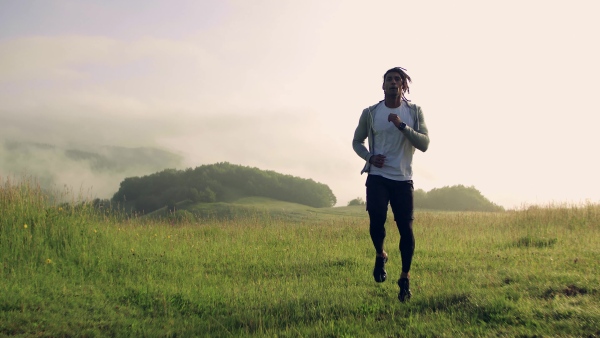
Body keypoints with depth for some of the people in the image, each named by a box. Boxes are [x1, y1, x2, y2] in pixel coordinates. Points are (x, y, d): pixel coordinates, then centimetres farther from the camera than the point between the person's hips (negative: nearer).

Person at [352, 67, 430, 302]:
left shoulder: (415, 112, 3)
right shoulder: (370, 113, 3)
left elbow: (424, 144, -6)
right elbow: (357, 142, 14)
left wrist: (402, 126, -19)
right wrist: (370, 157, -7)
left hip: (403, 179, 0)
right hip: (377, 177, 0)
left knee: (406, 228, -3)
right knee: (376, 220, -15)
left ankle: (405, 278, 12)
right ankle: (380, 255, 18)